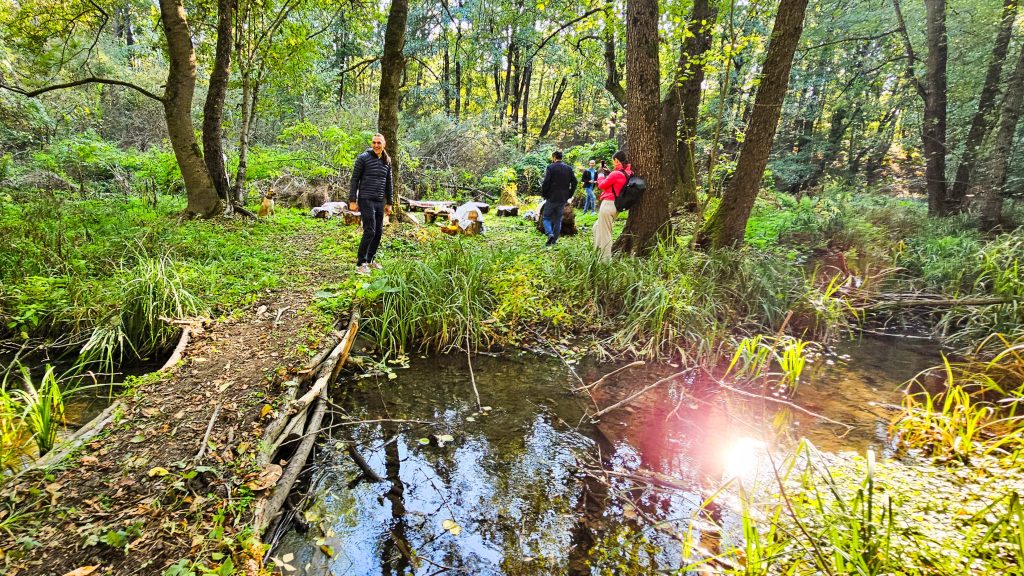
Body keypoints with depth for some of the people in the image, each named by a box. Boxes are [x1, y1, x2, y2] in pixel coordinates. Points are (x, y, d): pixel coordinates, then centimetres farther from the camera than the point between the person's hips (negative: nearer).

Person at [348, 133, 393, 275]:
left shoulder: (387, 161, 10)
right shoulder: (363, 158, -5)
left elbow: (388, 183, 17)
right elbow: (355, 179, -4)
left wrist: (389, 203, 16)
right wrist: (352, 200, -8)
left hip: (380, 202, 6)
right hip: (366, 200, -6)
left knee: (378, 232, 9)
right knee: (370, 231, -13)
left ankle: (370, 259, 25)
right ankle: (360, 263, -4)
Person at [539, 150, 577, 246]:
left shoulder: (551, 167, -9)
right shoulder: (569, 168, 7)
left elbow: (546, 182, -14)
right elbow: (574, 182, 5)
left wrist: (543, 194, -2)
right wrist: (569, 195, 11)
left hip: (552, 198, -5)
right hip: (563, 198, 5)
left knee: (546, 217, 8)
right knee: (558, 219, 11)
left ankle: (550, 234, -16)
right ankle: (554, 240, 12)